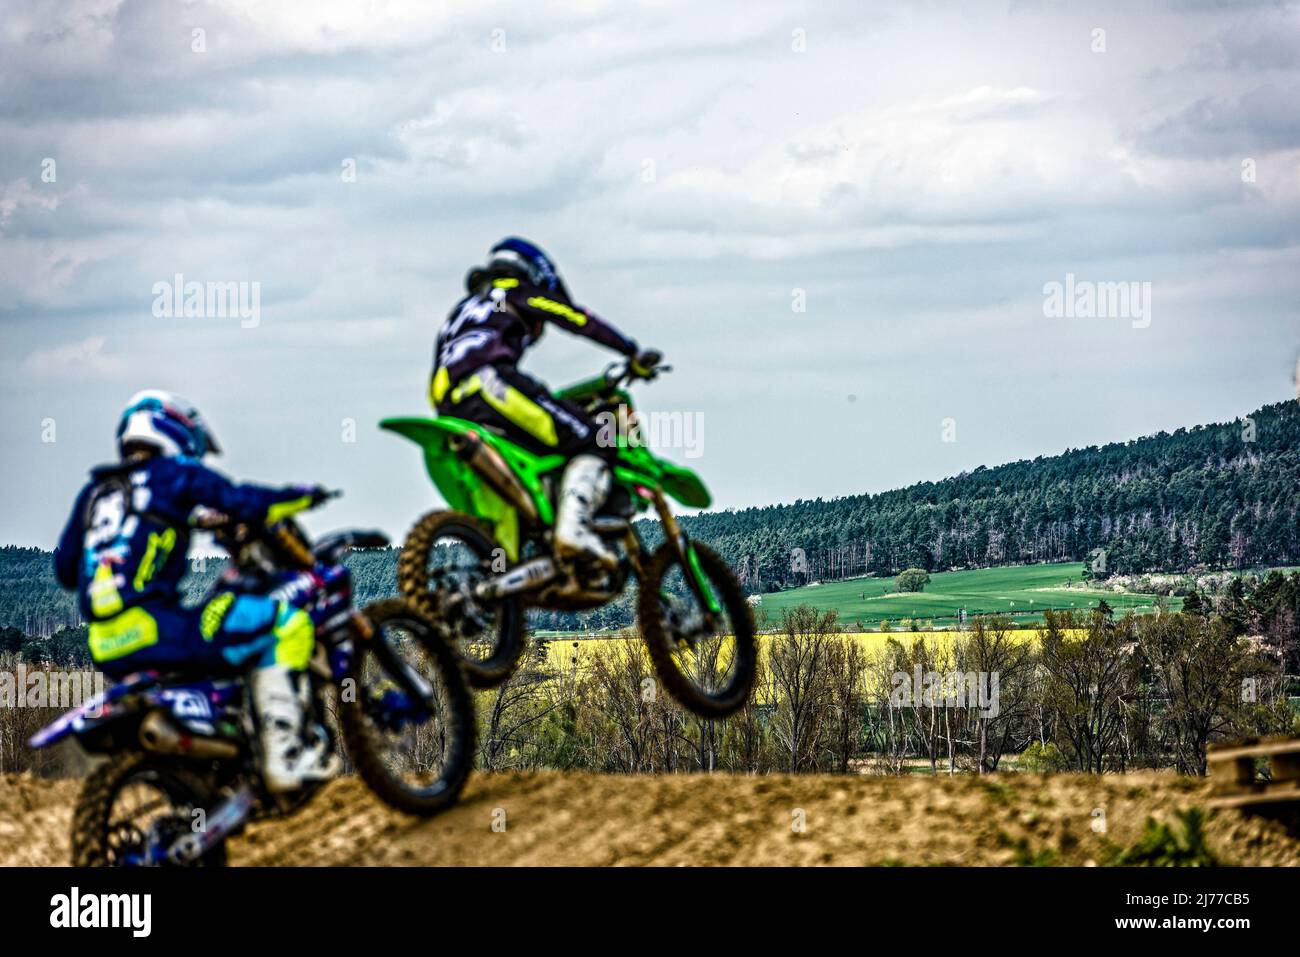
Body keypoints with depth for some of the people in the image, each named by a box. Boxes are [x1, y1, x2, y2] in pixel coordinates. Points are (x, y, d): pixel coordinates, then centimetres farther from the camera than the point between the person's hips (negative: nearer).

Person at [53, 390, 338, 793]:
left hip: (107, 651, 8)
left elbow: (65, 568, 27)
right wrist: (301, 496, 11)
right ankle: (285, 752, -15)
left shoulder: (94, 491, 23)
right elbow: (244, 502, -5)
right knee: (287, 622, -5)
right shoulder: (176, 472, 5)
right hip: (154, 631, -8)